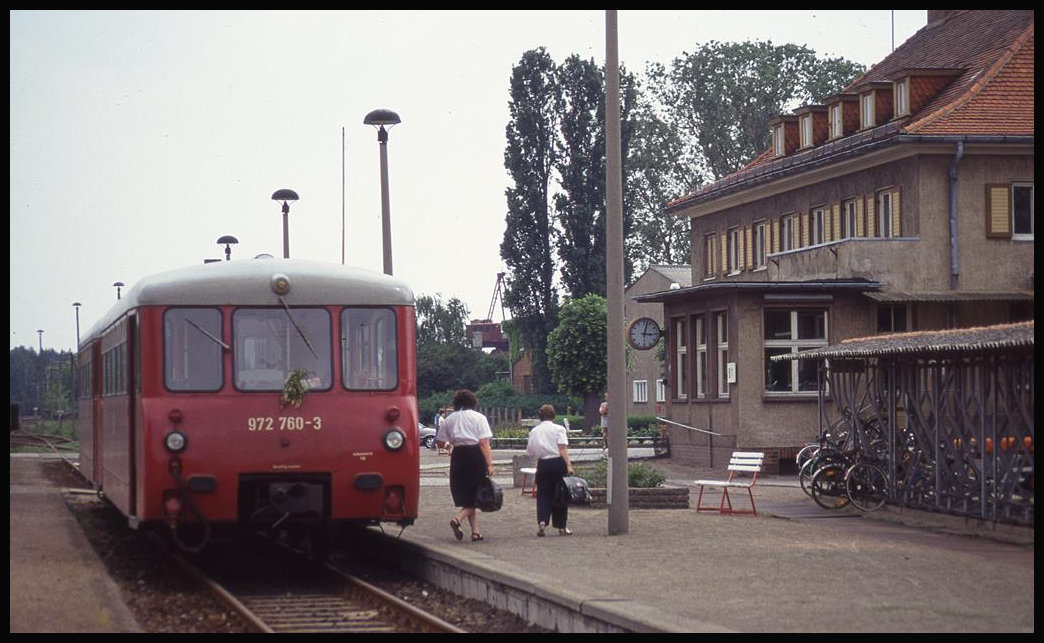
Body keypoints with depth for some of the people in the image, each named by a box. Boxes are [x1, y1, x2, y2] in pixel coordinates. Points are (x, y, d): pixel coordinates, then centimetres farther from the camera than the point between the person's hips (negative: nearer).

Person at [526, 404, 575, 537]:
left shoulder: (534, 431, 9)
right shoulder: (558, 429, -1)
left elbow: (530, 452, 10)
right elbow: (563, 449, -12)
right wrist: (569, 465, -16)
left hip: (542, 464, 2)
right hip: (558, 462, -2)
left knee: (543, 493, 5)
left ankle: (542, 521, -17)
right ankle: (561, 527, 12)